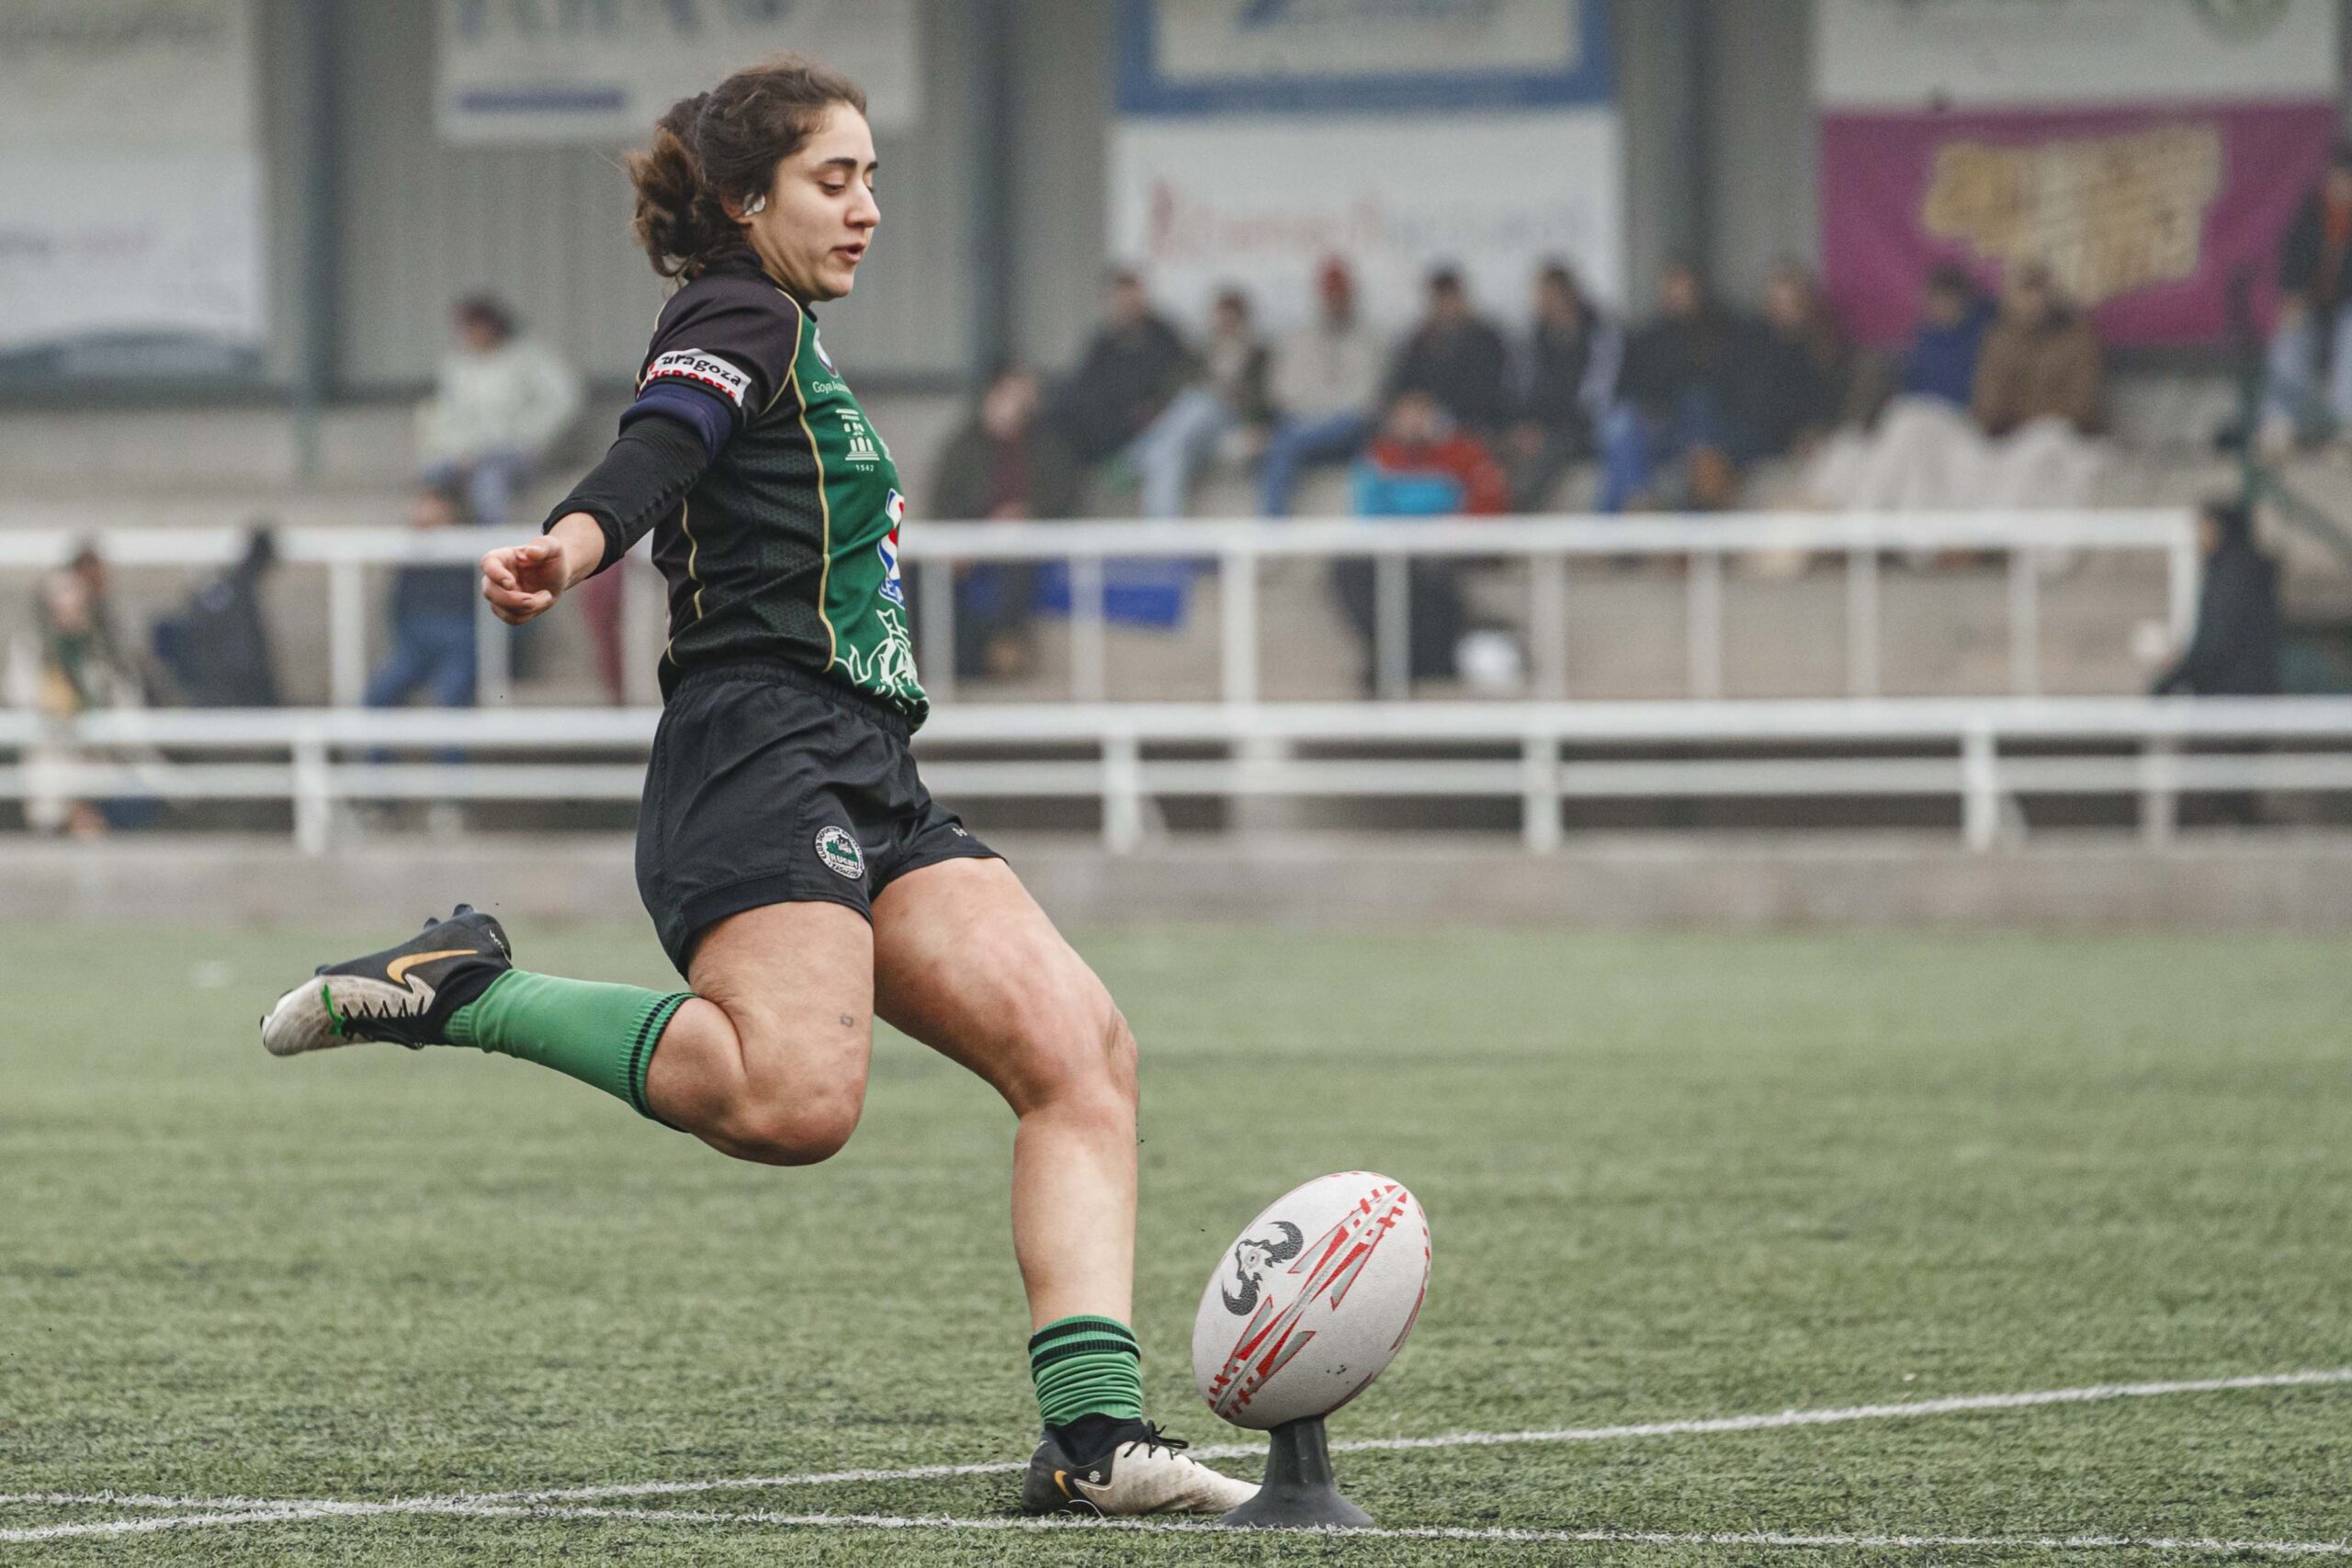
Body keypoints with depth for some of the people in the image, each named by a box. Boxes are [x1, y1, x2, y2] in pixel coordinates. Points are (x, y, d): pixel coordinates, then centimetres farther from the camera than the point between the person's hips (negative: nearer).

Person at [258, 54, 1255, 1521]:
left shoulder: (794, 344, 28)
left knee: (1081, 1049, -7)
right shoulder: (740, 318, -1)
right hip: (763, 756, -10)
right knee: (796, 1100, -31)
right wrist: (578, 541, -43)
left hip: (870, 789, 10)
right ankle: (470, 989, -15)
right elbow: (659, 443, -22)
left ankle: (1092, 1430, -15)